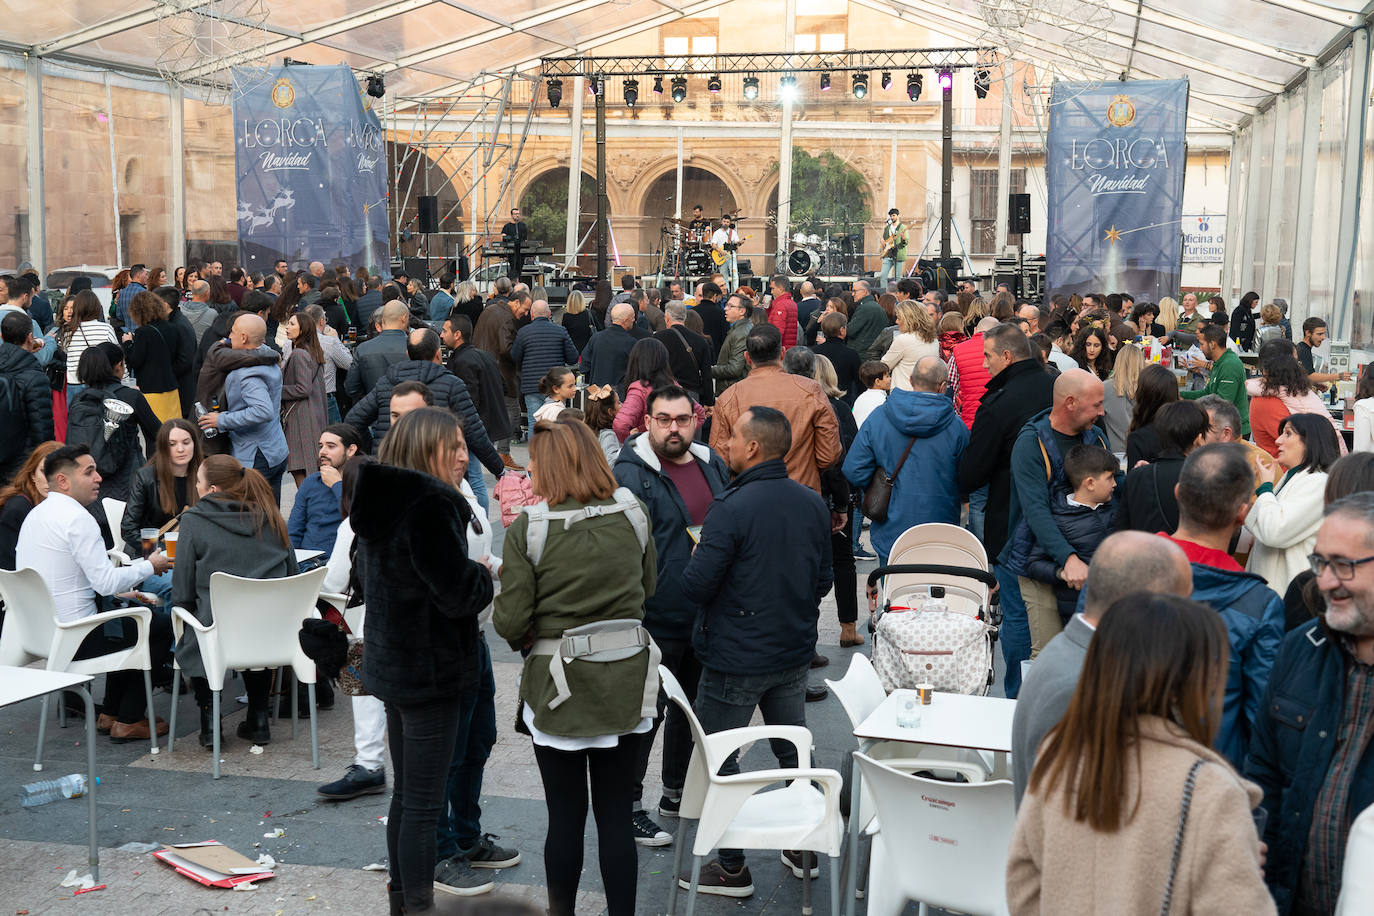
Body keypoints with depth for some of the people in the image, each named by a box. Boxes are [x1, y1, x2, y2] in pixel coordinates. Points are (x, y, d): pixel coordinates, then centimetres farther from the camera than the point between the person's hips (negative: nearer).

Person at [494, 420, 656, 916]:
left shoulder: (527, 530, -13)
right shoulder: (632, 512, -2)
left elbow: (510, 621, -13)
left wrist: (527, 639, 8)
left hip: (558, 685, -3)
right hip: (626, 681, 3)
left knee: (565, 816, 10)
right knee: (616, 814, 12)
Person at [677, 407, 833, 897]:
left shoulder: (732, 508, -21)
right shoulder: (813, 504, 0)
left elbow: (696, 586, -20)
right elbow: (822, 580, 9)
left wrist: (695, 560, 0)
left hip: (736, 660, -7)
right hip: (795, 654, 7)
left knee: (717, 759, 7)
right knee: (793, 748, 20)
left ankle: (731, 869, 15)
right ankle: (805, 848, 32)